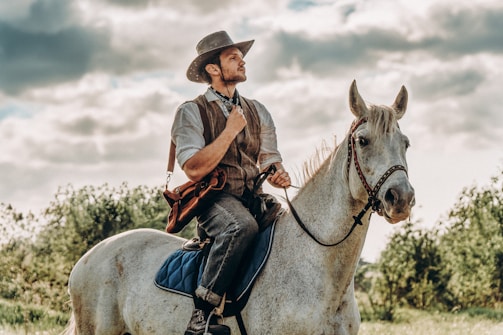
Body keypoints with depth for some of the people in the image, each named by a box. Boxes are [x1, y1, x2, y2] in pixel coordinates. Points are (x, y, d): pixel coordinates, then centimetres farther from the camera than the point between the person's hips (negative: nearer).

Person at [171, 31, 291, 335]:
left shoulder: (257, 112, 17)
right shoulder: (192, 112, -1)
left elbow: (270, 159, 20)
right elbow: (194, 169, -13)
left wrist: (279, 174, -4)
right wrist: (231, 130, -11)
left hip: (254, 198, 6)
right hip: (214, 199, -6)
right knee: (242, 226, -37)